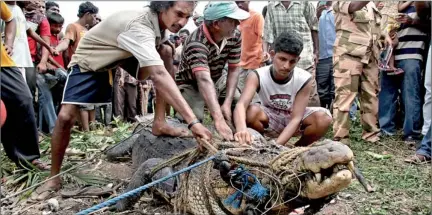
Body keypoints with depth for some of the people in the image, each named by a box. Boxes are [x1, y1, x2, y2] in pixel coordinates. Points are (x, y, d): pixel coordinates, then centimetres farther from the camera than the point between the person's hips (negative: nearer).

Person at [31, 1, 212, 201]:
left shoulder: (160, 19, -14)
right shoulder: (139, 26, -40)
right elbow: (159, 76, -52)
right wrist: (193, 121, -58)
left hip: (123, 56, 6)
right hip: (90, 60, -6)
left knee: (166, 52, -20)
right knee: (66, 116, -20)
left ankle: (159, 123, -14)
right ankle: (54, 178, 1)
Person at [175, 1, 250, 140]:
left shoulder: (235, 36, -18)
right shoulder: (197, 43, -38)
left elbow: (233, 69, -12)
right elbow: (204, 80, -51)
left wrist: (227, 103, -24)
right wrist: (219, 120, -62)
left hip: (217, 81, 6)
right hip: (191, 84, -5)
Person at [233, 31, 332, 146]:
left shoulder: (304, 79, -24)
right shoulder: (257, 76, -25)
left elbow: (296, 119, -26)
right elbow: (241, 104, -41)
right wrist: (242, 129, -64)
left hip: (293, 119, 1)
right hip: (270, 119, -1)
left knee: (323, 118, -27)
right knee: (252, 111, -34)